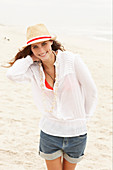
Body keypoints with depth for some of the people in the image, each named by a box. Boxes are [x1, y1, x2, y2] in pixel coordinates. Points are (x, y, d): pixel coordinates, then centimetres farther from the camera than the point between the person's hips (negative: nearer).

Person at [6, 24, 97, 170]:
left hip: (76, 131, -1)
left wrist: (84, 118, 5)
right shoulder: (33, 69, -3)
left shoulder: (72, 60, -12)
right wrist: (31, 58, -12)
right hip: (50, 130, 1)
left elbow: (91, 91, -4)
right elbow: (12, 74, -24)